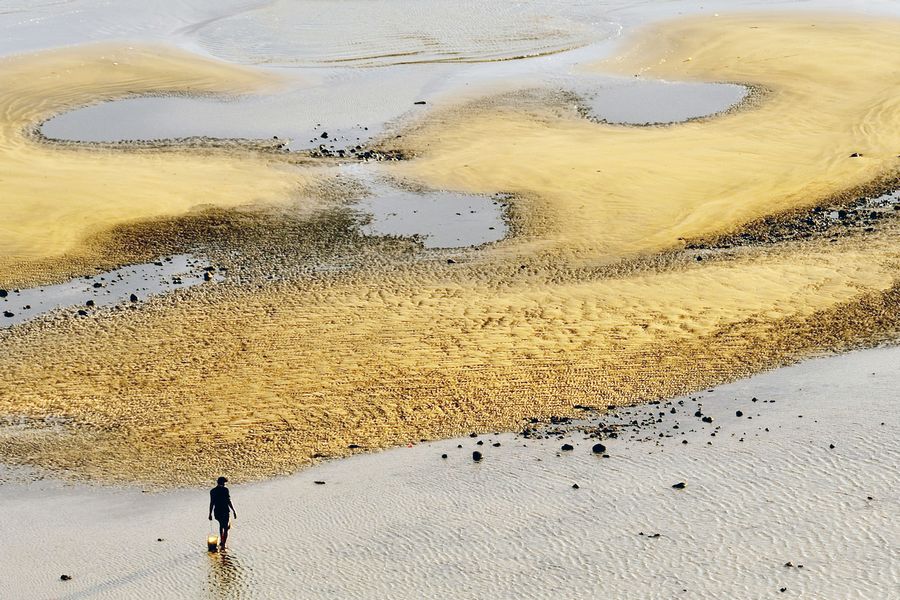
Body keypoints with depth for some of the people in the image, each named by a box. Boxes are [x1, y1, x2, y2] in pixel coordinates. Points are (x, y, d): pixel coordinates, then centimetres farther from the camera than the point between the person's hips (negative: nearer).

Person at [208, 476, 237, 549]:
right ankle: (223, 545, 2)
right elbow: (229, 502, -14)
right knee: (226, 528, 7)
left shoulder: (212, 491, 2)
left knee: (221, 525, 30)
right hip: (225, 512, -5)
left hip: (217, 512, 5)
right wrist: (234, 511, -8)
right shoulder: (225, 490, -11)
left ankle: (221, 541, 32)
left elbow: (211, 503, 3)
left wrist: (210, 514, 10)